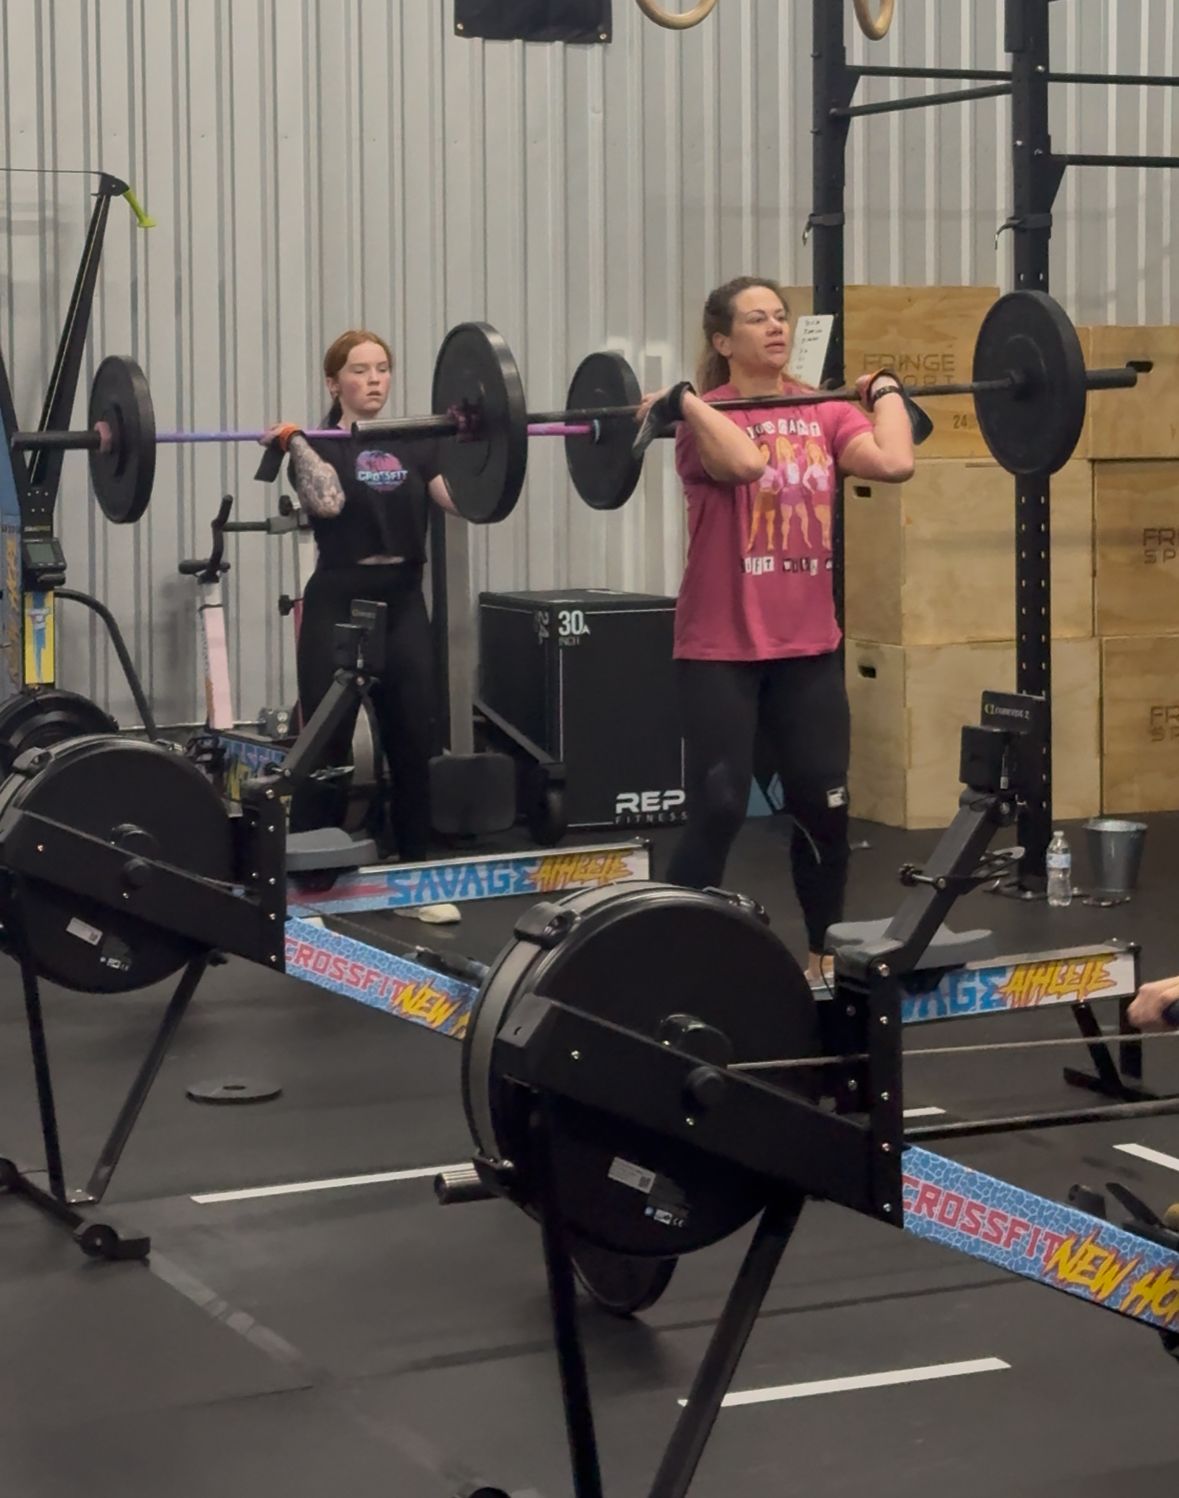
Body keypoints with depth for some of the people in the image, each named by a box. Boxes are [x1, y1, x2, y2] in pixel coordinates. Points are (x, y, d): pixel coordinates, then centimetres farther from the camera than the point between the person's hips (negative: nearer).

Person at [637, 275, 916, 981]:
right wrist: (680, 402, -21)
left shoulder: (827, 413, 4)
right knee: (719, 810, -5)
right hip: (721, 648, -5)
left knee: (825, 806, 10)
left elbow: (895, 462, -14)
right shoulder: (705, 420, -9)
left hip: (808, 644, 5)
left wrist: (887, 391, 0)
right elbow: (743, 461, -32)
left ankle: (826, 951, 27)